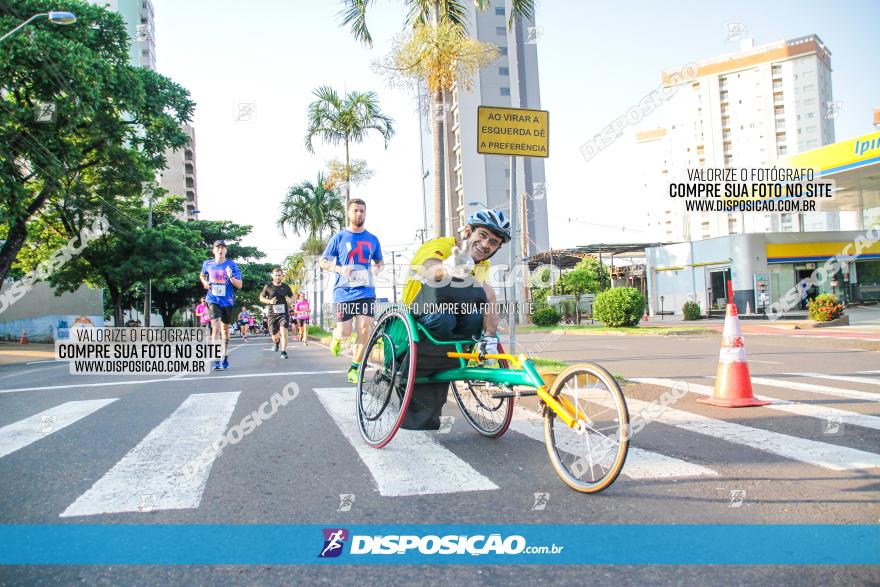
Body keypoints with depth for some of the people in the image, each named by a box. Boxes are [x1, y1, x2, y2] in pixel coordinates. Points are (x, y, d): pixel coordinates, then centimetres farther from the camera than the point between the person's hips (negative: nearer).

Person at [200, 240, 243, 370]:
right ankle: (216, 359, -19)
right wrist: (205, 282, 3)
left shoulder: (232, 265, -5)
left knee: (225, 329, 15)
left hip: (228, 301, 1)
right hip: (213, 300, -1)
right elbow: (202, 275, 23)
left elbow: (239, 285, -7)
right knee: (216, 327, -17)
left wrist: (231, 277, -24)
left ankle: (225, 357, 29)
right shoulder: (207, 264, 1)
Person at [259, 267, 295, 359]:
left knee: (283, 331, -20)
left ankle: (283, 351, -9)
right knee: (274, 336, 7)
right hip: (272, 314, 1)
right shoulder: (268, 286, -1)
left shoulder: (286, 287, 2)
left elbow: (292, 296, 16)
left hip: (284, 314, 0)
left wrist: (290, 301, -8)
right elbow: (261, 297, 7)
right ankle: (276, 342, 45)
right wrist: (269, 301, -12)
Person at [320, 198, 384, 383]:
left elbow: (380, 261, 23)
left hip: (366, 291, 2)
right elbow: (323, 262, 5)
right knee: (344, 333, -2)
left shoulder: (372, 239, 8)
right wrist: (340, 269, -14)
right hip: (344, 291, -2)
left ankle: (354, 369, 7)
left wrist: (377, 269, -1)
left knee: (364, 330, -7)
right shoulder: (339, 237, 1)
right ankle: (336, 337, 36)